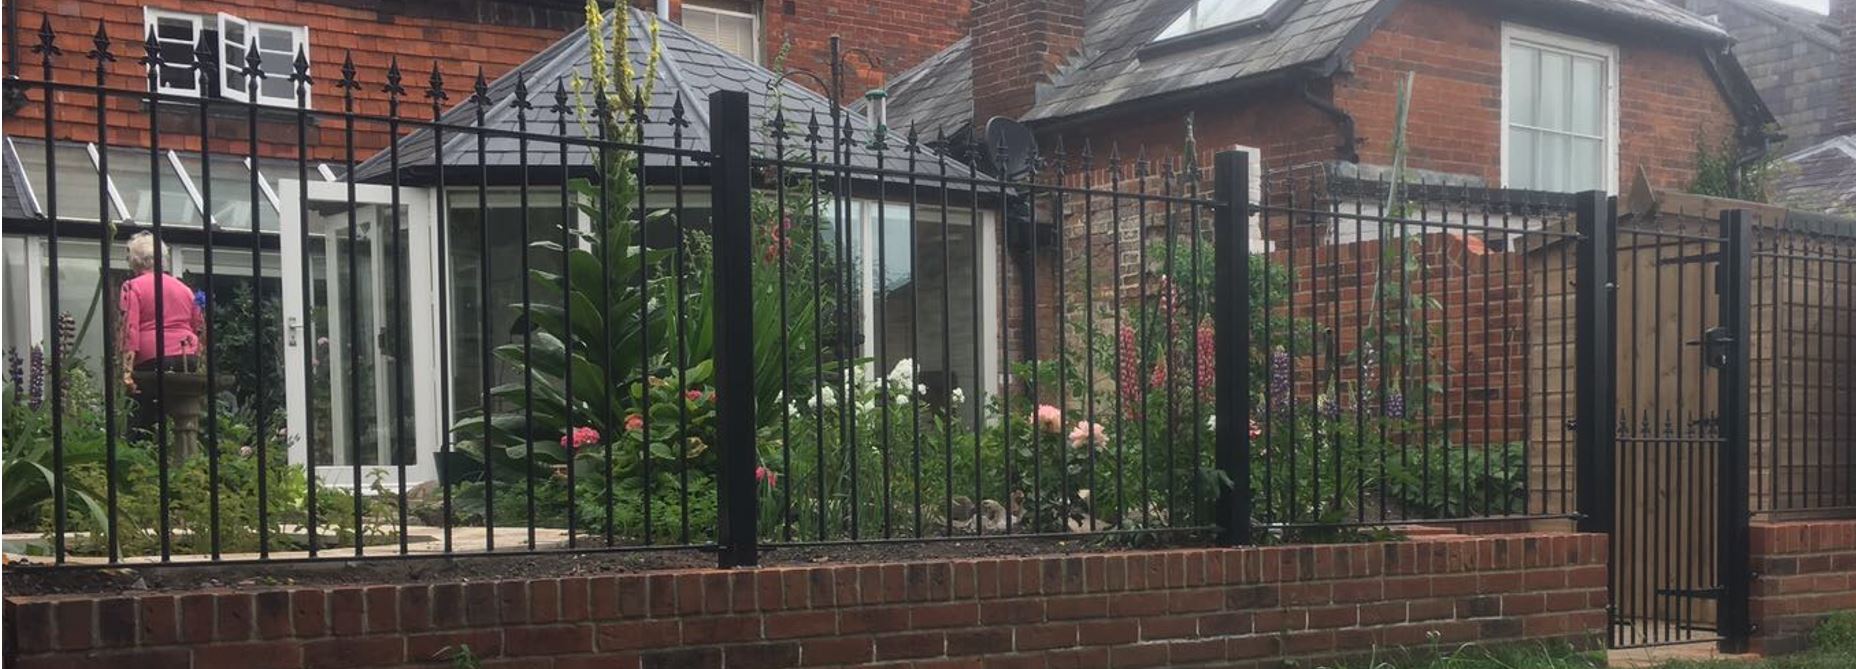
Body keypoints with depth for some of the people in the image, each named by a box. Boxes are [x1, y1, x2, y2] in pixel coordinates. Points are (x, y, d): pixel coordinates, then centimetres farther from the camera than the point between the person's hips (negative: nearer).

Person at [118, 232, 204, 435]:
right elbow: (199, 329, 19)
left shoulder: (133, 287, 3)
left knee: (145, 418, -2)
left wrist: (127, 369, -11)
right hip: (189, 358, 5)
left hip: (153, 359, -5)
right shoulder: (184, 288, 18)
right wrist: (199, 365, 23)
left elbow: (129, 329, -7)